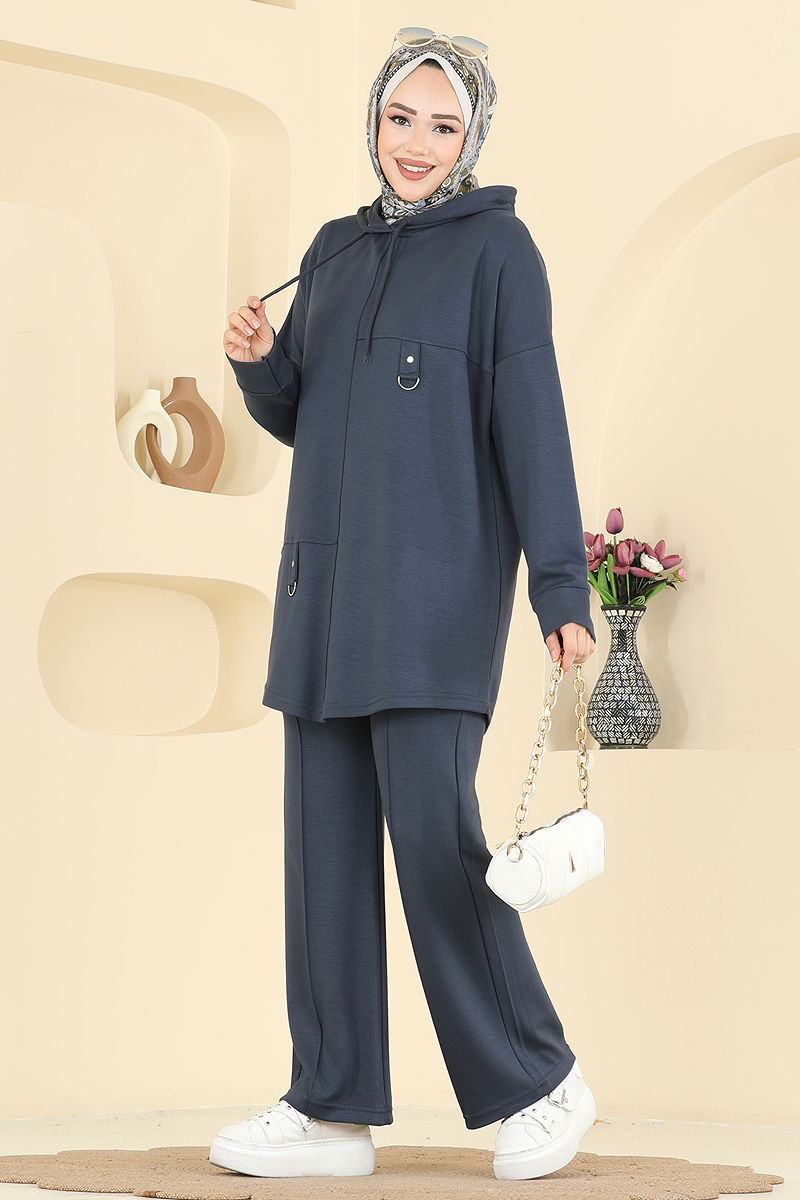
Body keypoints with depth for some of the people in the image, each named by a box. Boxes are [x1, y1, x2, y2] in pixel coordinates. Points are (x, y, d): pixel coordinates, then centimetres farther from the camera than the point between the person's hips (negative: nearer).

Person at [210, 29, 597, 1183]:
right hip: (330, 578, 6)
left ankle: (537, 1080, 3)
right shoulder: (337, 251, 17)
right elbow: (294, 417, 19)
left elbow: (533, 422, -8)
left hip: (441, 577, -6)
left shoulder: (499, 249, -1)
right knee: (328, 832, 2)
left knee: (433, 825, -13)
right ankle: (334, 1109, 6)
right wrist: (257, 357, -3)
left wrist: (562, 590, -16)